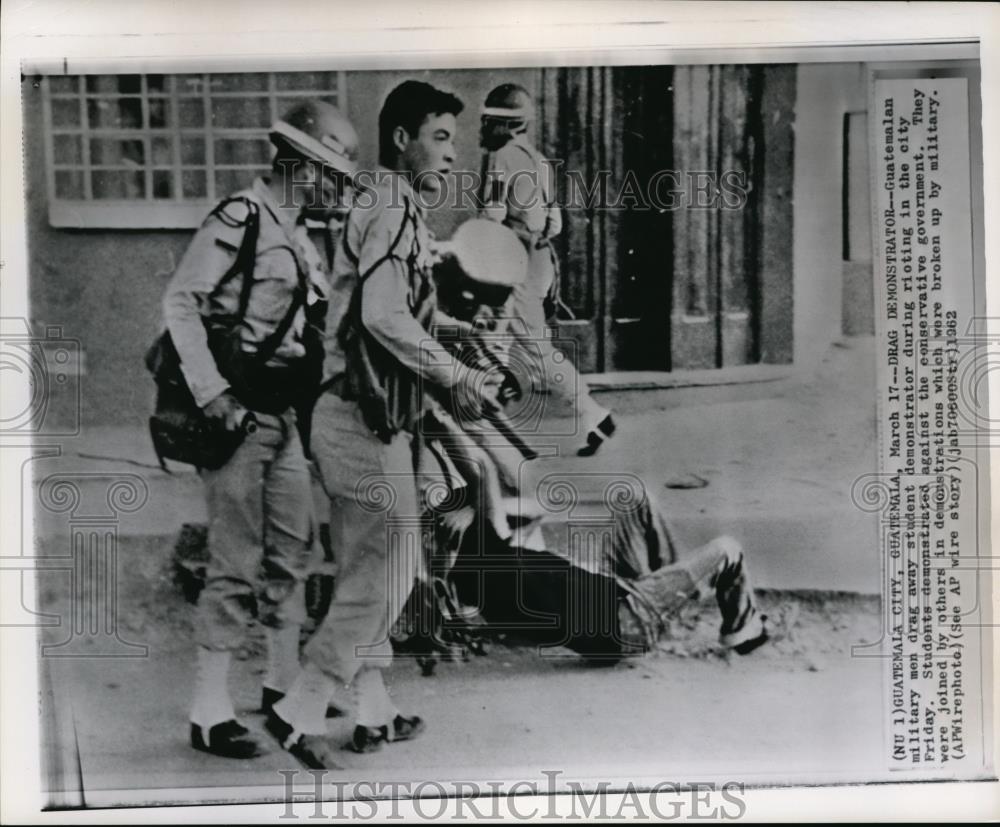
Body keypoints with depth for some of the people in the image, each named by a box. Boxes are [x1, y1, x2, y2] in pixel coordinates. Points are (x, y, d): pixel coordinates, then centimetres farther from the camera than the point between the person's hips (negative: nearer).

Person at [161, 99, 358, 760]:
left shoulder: (301, 241, 17)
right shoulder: (239, 220, -11)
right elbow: (179, 304, -17)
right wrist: (213, 394, -22)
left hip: (282, 414, 9)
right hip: (235, 414, -9)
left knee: (293, 553, 14)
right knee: (239, 563, -6)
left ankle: (286, 685, 28)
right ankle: (210, 712, 5)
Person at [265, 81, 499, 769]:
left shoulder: (385, 209, 19)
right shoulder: (395, 210, -12)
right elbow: (385, 316, -26)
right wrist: (455, 376, -17)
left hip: (352, 416, 10)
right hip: (370, 420, -10)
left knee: (367, 573, 15)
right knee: (385, 577, -2)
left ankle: (374, 712, 27)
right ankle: (299, 712, 3)